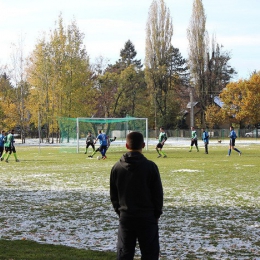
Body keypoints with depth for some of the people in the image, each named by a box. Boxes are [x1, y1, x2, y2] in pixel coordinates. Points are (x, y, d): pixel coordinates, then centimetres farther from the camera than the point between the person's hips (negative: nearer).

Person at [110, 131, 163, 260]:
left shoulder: (117, 167, 0)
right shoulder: (150, 166, -10)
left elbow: (113, 195, 6)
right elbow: (158, 194, -5)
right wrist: (157, 214, 7)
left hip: (125, 217, 3)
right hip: (147, 217, -3)